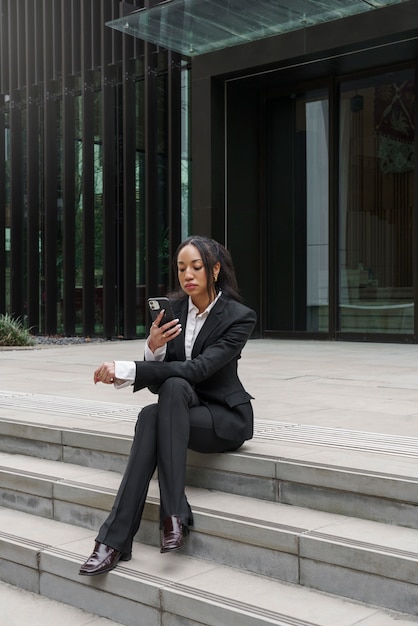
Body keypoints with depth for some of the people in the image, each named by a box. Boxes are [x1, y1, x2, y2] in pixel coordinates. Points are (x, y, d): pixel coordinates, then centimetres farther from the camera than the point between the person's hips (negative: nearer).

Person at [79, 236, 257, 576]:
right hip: (180, 410, 4)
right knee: (151, 417, -32)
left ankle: (174, 514, -32)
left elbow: (198, 368, -26)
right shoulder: (172, 309, 2)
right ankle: (114, 541, -33)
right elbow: (157, 379, 1)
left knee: (174, 386, -33)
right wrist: (154, 347, -22)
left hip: (226, 417, -4)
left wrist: (126, 370, -32)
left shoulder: (239, 317, -12)